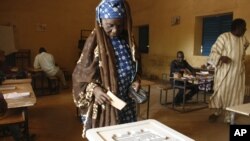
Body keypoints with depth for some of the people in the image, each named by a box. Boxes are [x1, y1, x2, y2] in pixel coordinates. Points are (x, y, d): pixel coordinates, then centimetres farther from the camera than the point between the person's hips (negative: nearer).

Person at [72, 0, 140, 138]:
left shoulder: (128, 40, 2)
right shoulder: (94, 42, -13)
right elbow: (80, 74, -10)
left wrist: (136, 80, -3)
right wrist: (94, 88, -26)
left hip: (126, 102, 5)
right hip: (102, 103, -5)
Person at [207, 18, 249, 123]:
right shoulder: (224, 37, -10)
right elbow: (213, 52, -14)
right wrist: (221, 57, -33)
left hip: (238, 72, 6)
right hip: (224, 72, -5)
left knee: (234, 93, 7)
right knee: (220, 92, 0)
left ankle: (228, 117, 18)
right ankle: (217, 112, 23)